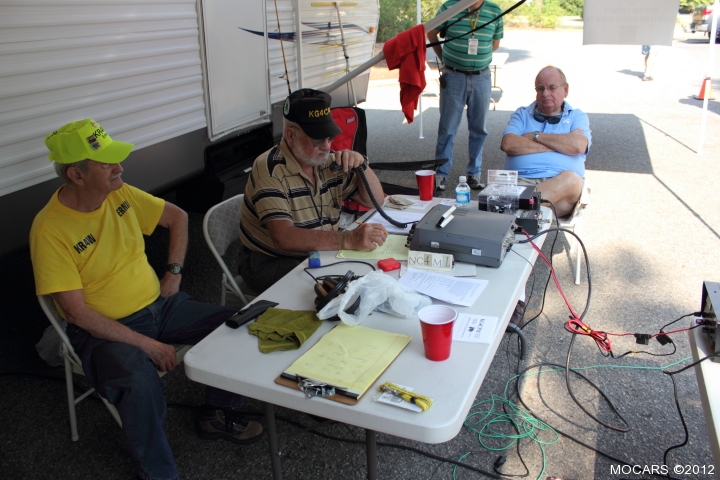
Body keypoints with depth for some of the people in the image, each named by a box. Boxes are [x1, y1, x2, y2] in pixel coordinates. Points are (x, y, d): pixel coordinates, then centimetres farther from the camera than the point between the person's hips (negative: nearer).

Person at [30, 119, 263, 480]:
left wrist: (175, 271, 3)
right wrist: (147, 344, -23)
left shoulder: (119, 193, -3)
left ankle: (217, 414, 15)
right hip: (103, 329, -6)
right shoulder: (49, 230, -19)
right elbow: (76, 312, -21)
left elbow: (177, 217, 14)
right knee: (141, 383, -36)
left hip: (159, 304, 6)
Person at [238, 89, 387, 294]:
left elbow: (375, 200, 10)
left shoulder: (329, 161, 2)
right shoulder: (269, 169, -19)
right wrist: (348, 239, -40)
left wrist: (361, 165, -9)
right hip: (272, 264, -7)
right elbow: (283, 238, -32)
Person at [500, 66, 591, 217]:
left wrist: (535, 136, 4)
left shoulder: (577, 117, 22)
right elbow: (508, 144, 1)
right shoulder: (522, 114, 23)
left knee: (571, 179, -37)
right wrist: (561, 143, 2)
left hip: (560, 183, 1)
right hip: (521, 181, -1)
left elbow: (578, 146, -2)